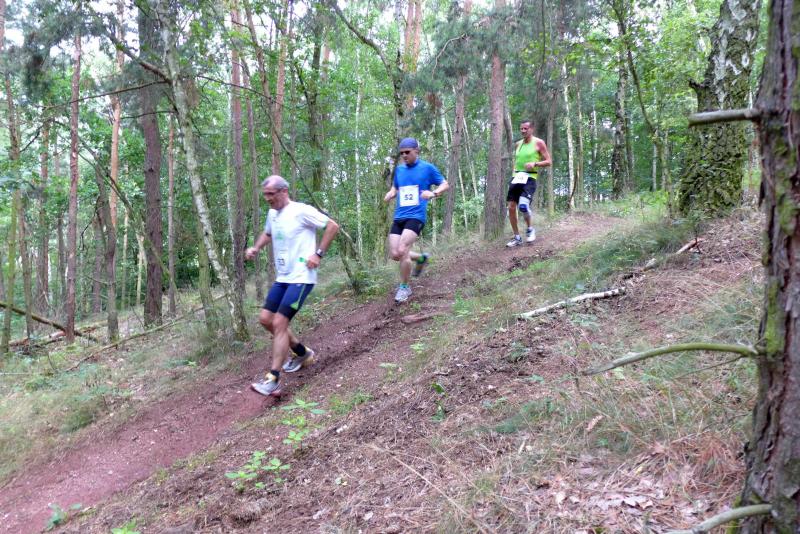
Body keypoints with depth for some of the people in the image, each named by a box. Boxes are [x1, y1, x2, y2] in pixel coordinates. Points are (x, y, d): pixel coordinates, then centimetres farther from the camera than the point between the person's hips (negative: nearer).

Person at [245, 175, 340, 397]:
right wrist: (255, 248, 11)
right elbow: (267, 233, 31)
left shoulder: (301, 211, -14)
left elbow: (332, 226, -11)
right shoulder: (272, 213, 11)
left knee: (279, 323, -14)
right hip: (282, 278, 9)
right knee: (265, 319, 9)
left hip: (301, 278, -9)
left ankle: (273, 380, -9)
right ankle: (302, 353, 27)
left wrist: (318, 254, -16)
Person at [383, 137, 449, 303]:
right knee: (395, 255, -2)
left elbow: (445, 184, 5)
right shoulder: (399, 169, 13)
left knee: (402, 250, -20)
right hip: (398, 217, 6)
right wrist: (389, 195, 2)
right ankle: (421, 258, 29)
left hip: (416, 216, -6)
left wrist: (433, 193, -16)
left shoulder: (427, 168, -1)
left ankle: (404, 287, 2)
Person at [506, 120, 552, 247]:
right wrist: (514, 172, 12)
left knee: (523, 205, -25)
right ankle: (517, 238, 10)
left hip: (529, 178, -6)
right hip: (516, 178, 6)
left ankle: (530, 229, 2)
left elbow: (549, 162, -2)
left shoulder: (538, 143, -1)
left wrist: (534, 163, -17)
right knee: (511, 207, -1)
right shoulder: (518, 144, 15)